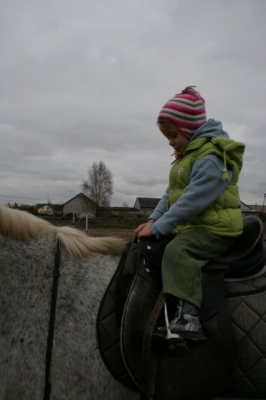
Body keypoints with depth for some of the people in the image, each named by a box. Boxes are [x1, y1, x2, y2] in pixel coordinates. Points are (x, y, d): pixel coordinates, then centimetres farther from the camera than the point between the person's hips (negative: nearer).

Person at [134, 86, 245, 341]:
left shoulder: (212, 158, -19)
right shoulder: (188, 153, 14)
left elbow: (192, 201, -26)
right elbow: (171, 193, 14)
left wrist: (157, 228, -23)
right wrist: (153, 219, 2)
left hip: (215, 229, -10)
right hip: (189, 226, 10)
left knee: (177, 251, -34)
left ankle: (188, 319, -35)